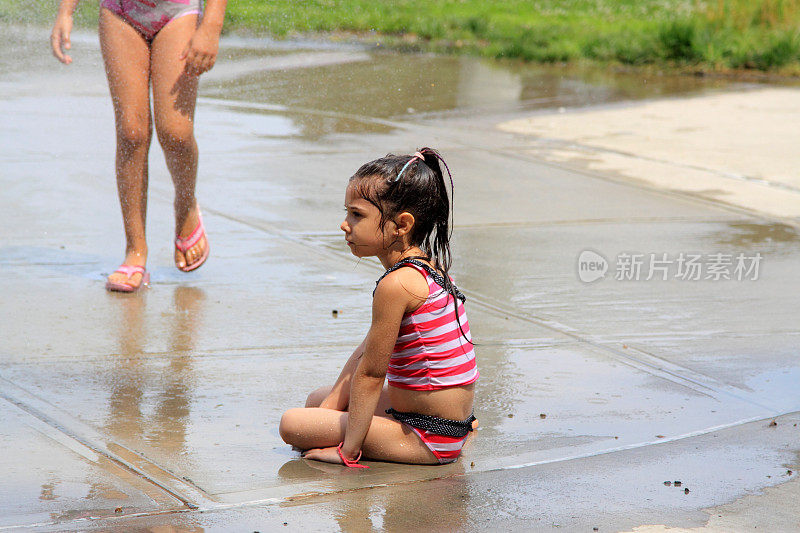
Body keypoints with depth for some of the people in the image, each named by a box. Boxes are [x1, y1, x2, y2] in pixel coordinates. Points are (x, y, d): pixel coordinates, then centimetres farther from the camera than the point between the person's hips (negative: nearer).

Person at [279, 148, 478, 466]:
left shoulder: (396, 284, -23)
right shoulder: (429, 268, 8)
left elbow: (370, 373, -19)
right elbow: (366, 353, 13)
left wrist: (348, 449, -13)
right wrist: (331, 404, 9)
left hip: (428, 439, -10)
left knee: (292, 424, -9)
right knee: (318, 399, 24)